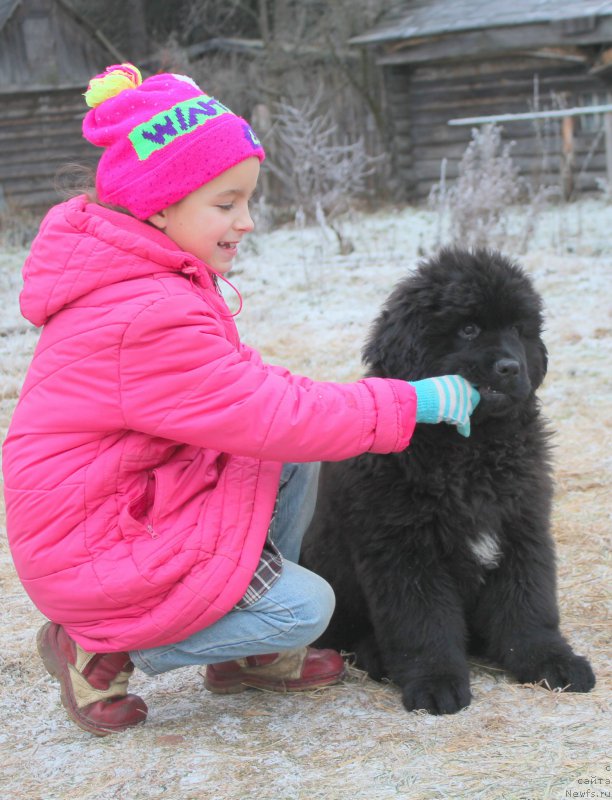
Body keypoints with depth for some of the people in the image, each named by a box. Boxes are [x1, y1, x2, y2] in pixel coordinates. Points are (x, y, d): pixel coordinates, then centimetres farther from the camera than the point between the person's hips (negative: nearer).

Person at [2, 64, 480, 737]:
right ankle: (99, 655, 1)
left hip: (145, 498, 10)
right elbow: (273, 416, -27)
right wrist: (409, 403, -20)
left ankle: (253, 655, 14)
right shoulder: (146, 319, -30)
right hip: (97, 549, -10)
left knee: (294, 460, 3)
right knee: (304, 608, -7)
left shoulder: (149, 280, 4)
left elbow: (237, 382, 14)